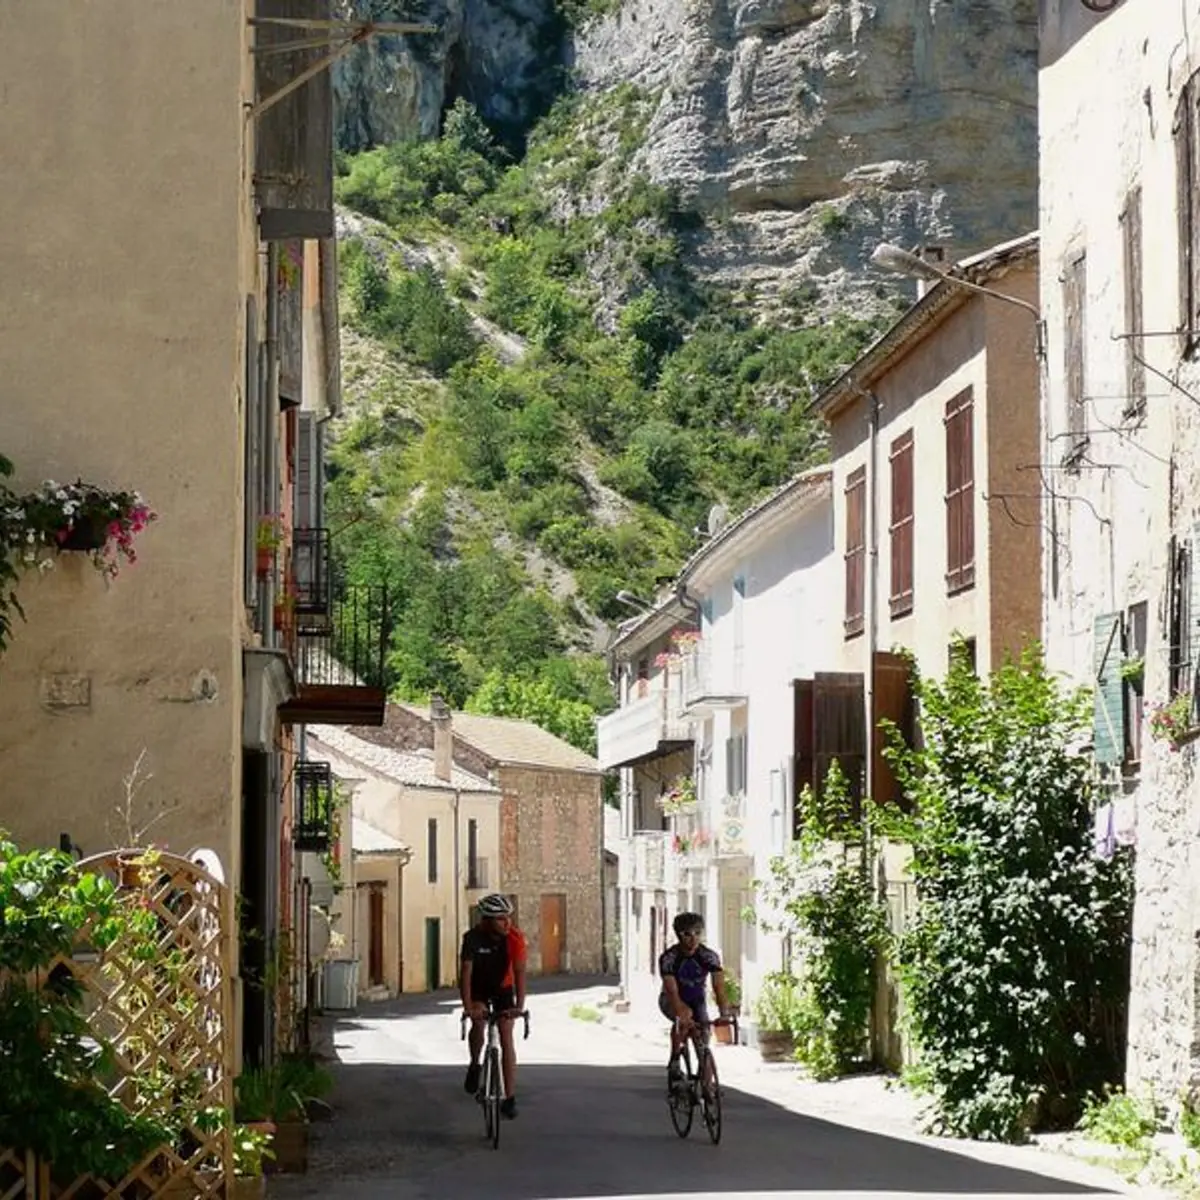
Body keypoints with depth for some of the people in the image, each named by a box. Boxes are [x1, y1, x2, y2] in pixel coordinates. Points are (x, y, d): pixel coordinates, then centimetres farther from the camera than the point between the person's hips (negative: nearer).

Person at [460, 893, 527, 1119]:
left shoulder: (515, 937, -26)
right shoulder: (473, 938, -29)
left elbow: (519, 972, -30)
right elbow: (466, 973, -33)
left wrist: (519, 1006, -41)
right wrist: (468, 1007, -44)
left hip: (503, 988, 1)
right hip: (478, 988, -1)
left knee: (506, 1039, -8)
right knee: (478, 1023, -28)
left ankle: (510, 1098, -5)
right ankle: (474, 1065, 1)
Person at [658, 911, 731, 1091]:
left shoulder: (709, 956, -21)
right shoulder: (668, 957, -27)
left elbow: (719, 987, -30)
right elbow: (672, 991, -36)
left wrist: (724, 1014, -46)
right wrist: (683, 1015, -52)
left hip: (697, 1000, 3)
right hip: (671, 1001, -3)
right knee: (684, 1017, -35)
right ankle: (674, 1063, -22)